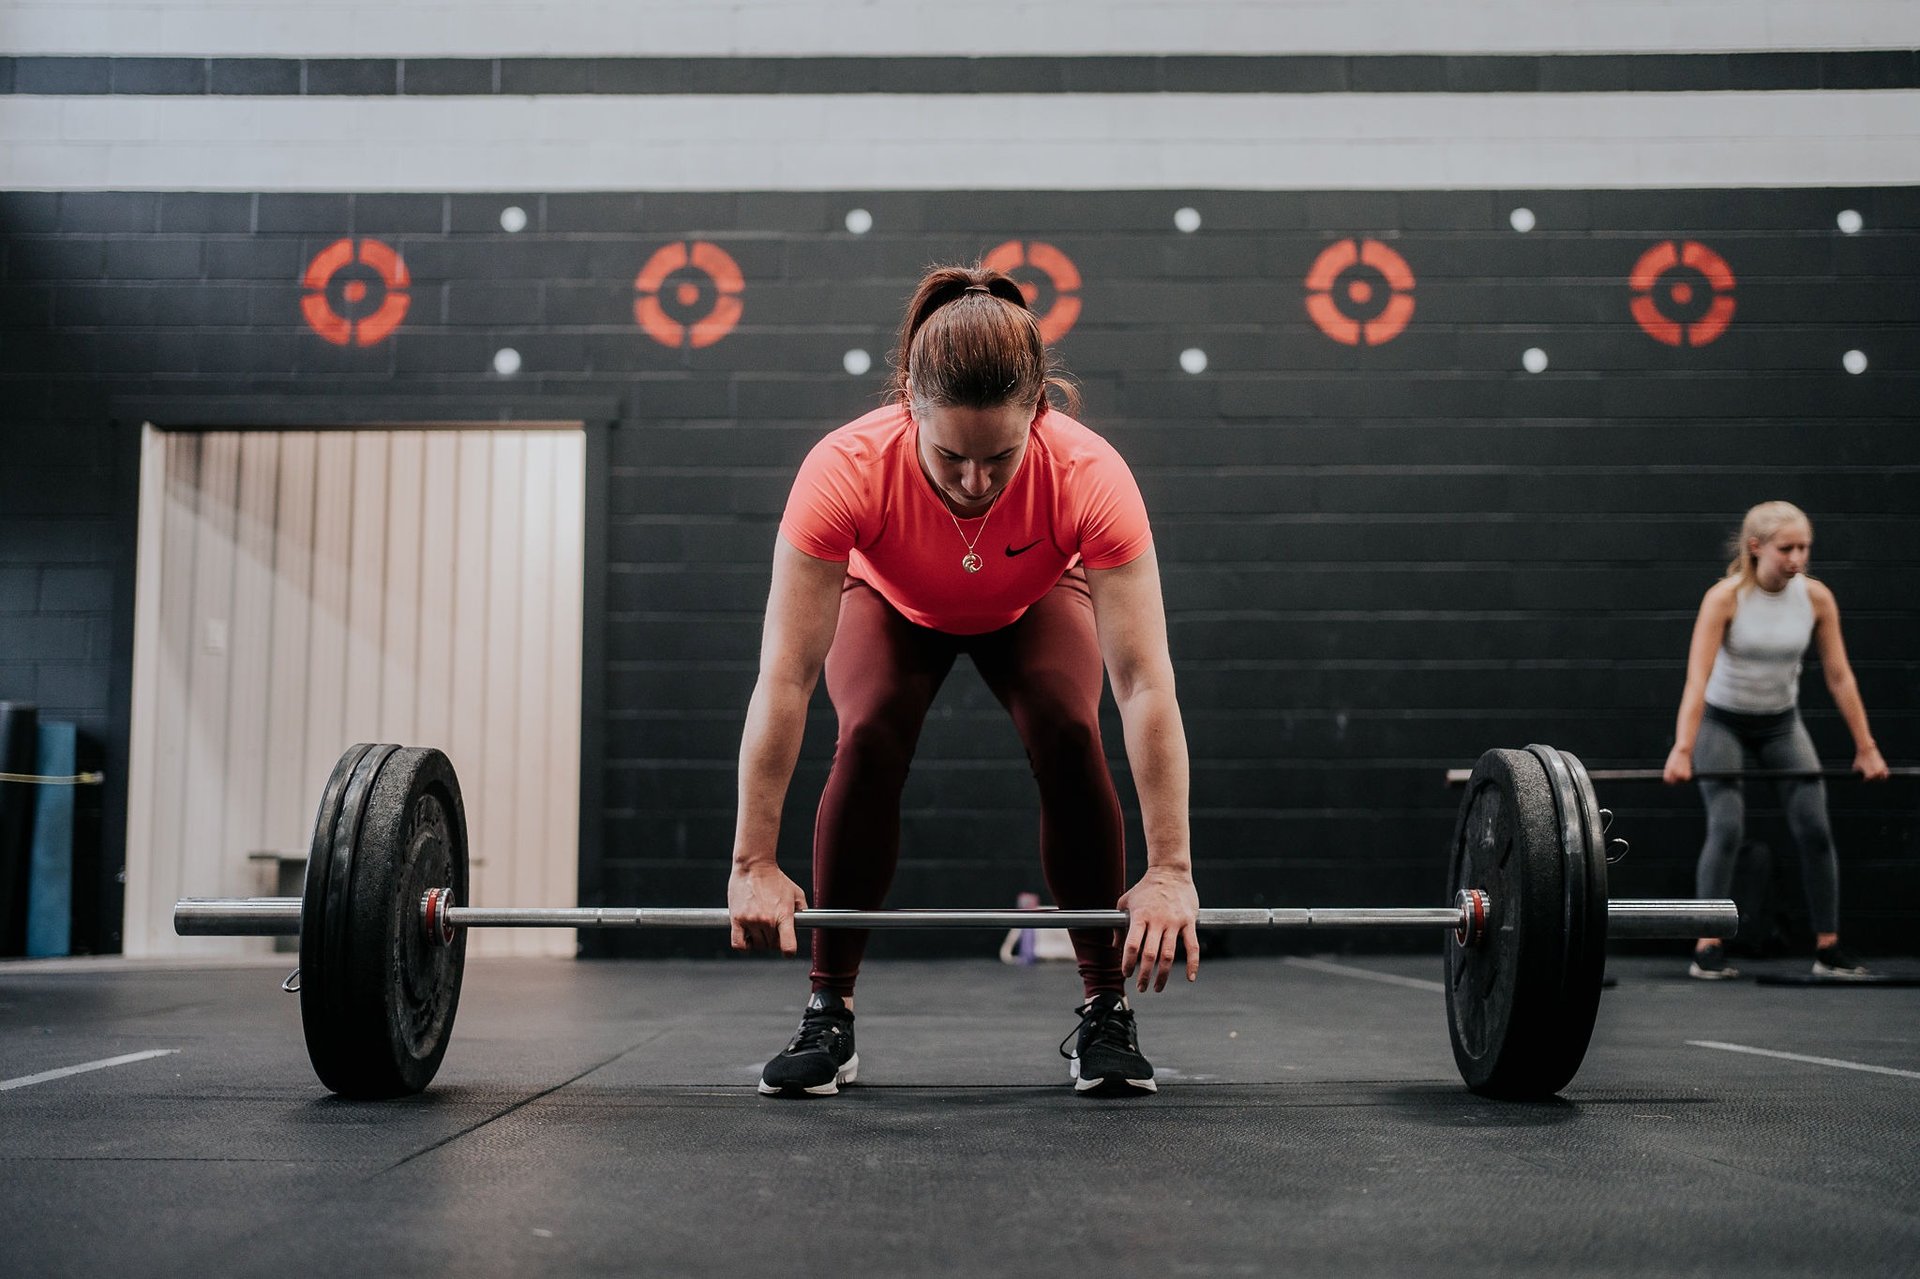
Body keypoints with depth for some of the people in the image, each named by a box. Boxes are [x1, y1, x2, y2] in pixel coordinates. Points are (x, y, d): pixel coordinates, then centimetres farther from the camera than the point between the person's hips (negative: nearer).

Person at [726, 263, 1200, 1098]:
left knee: (1068, 735, -26)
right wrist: (754, 864, -39)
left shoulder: (1090, 477, -40)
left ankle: (1105, 1010, -8)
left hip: (1033, 605, 0)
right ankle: (829, 1014, -11)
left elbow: (1145, 683, -39)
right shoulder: (845, 470, -40)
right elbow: (784, 677, -39)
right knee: (869, 737, -27)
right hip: (893, 604, 0)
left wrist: (1169, 871, -42)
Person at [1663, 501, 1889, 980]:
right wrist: (1682, 749, -37)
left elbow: (1840, 676, -6)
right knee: (1726, 828, -16)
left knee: (1815, 829, -4)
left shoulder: (1817, 597, -11)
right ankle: (1707, 949, -10)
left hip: (1782, 724, 4)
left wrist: (1865, 747, -6)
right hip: (1724, 723, -4)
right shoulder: (1725, 597, -22)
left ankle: (1829, 948, 7)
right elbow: (1697, 678, -29)